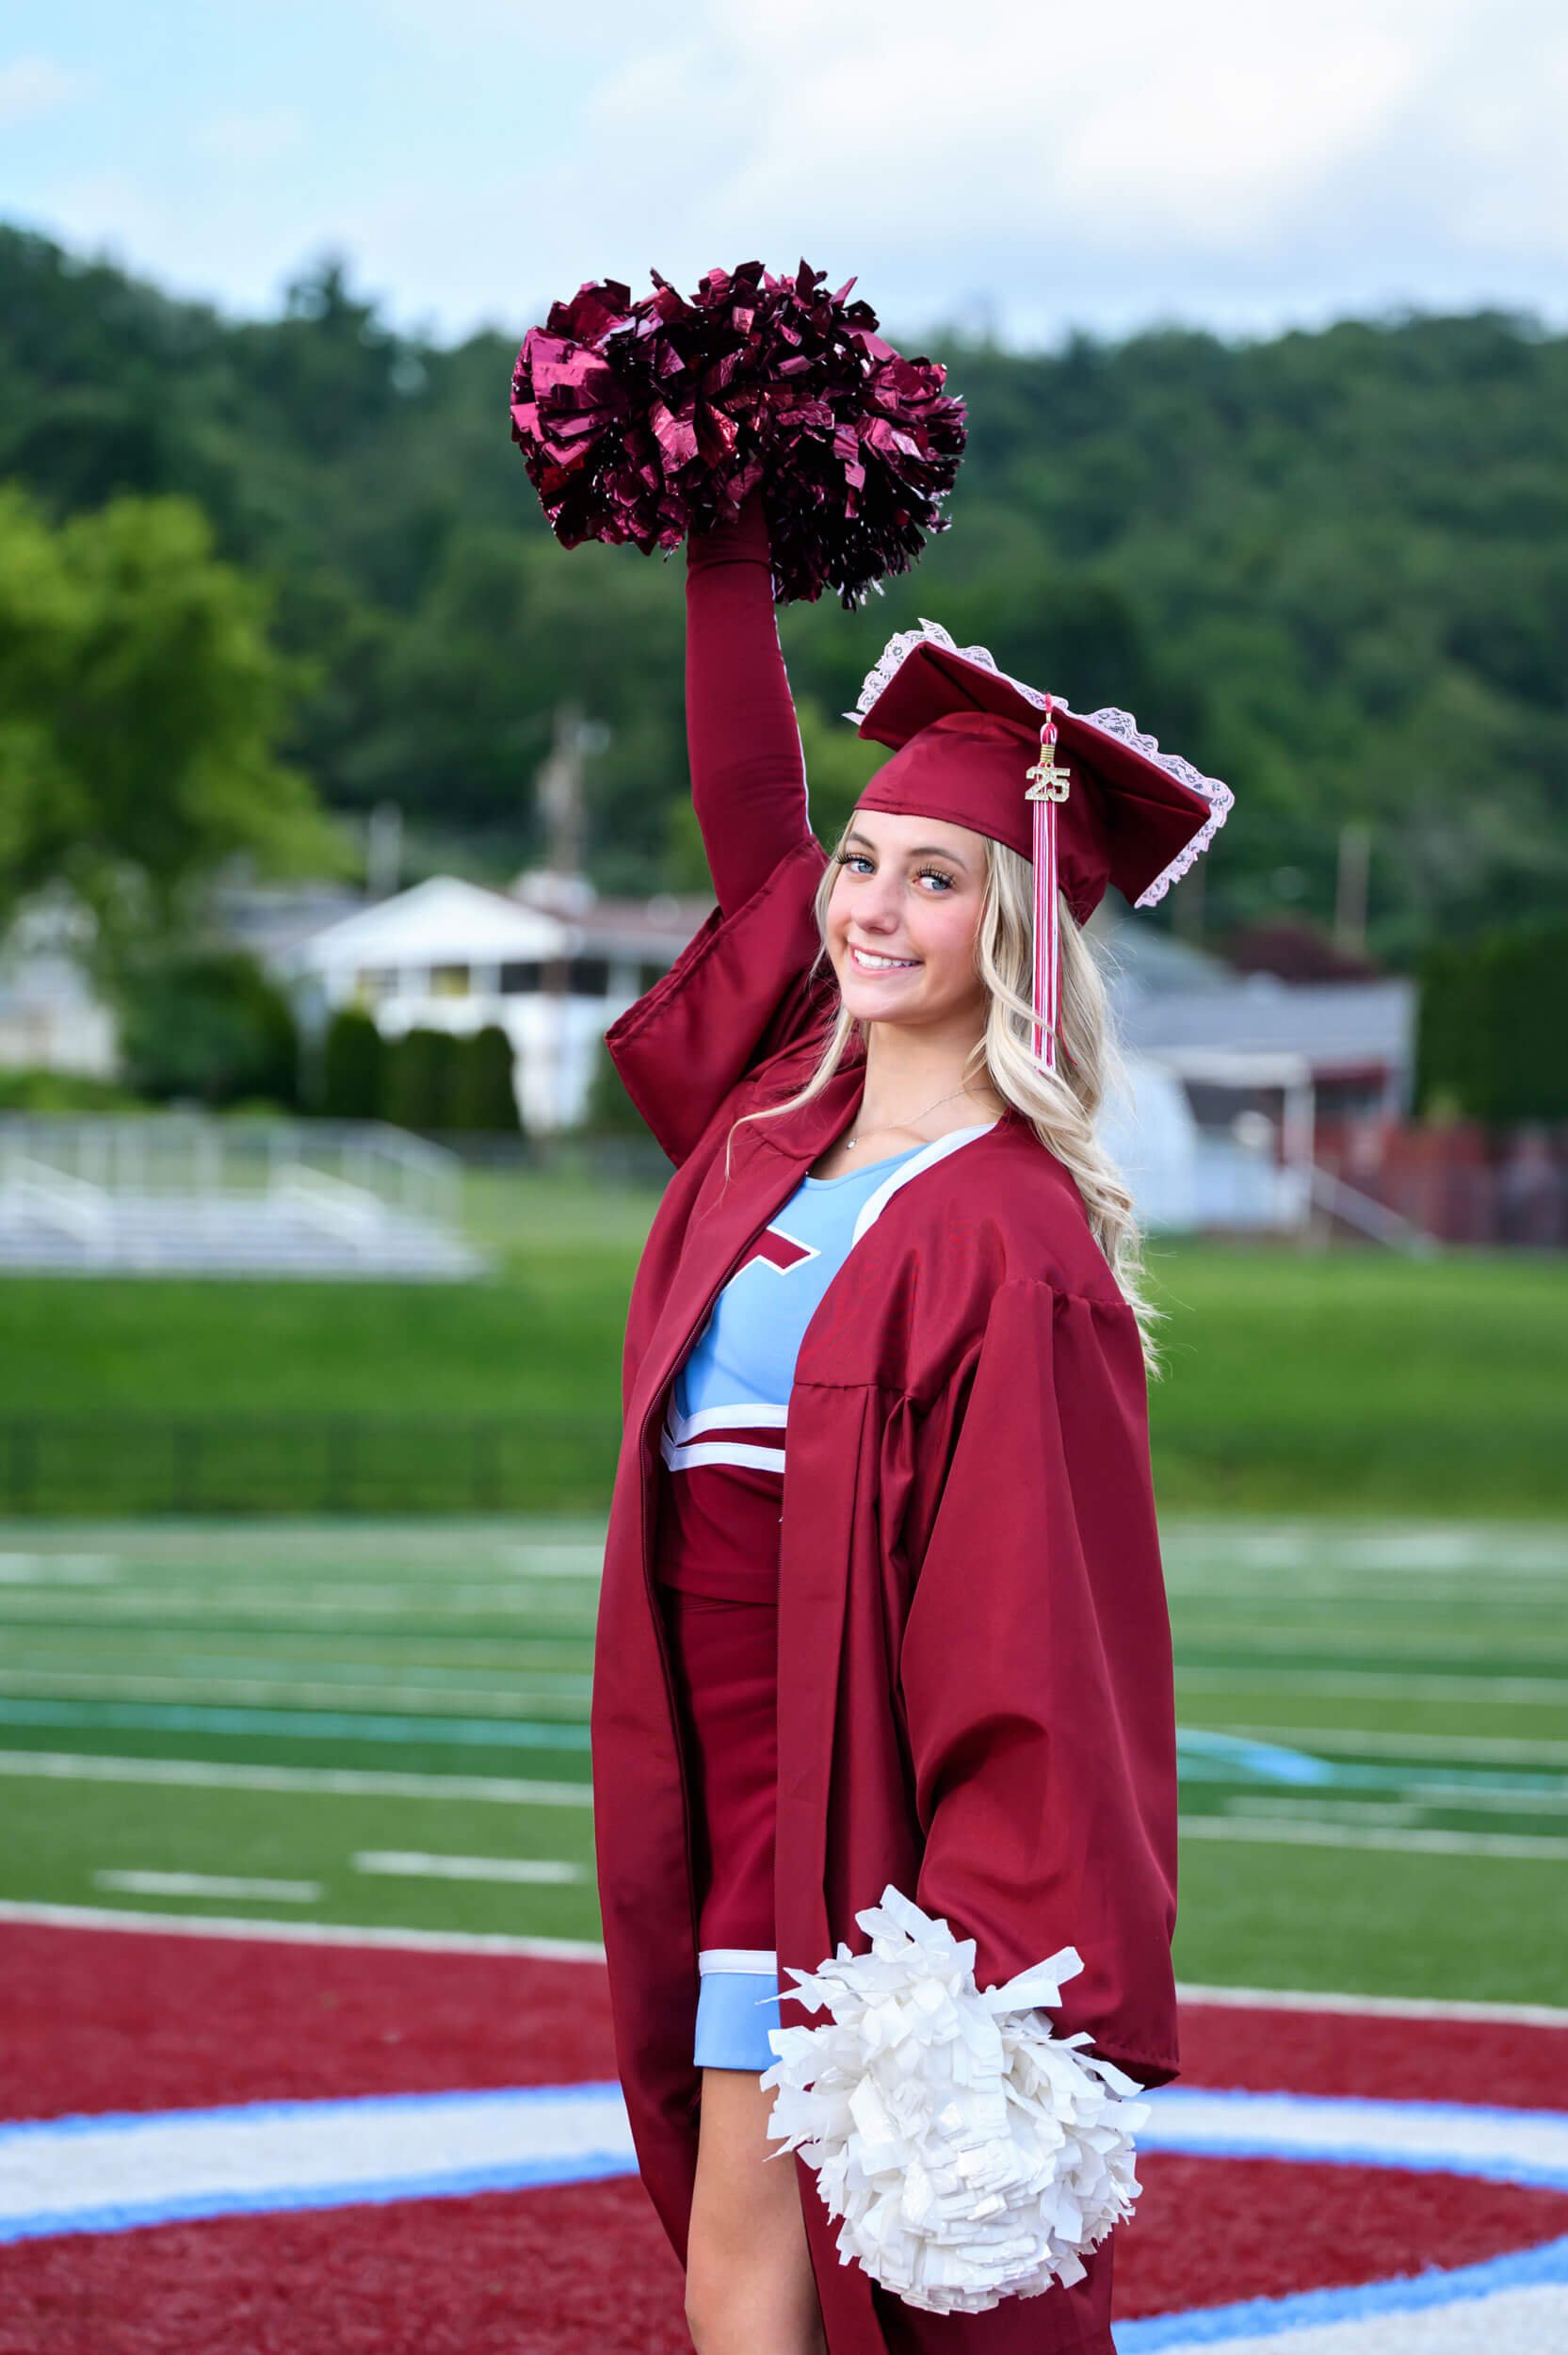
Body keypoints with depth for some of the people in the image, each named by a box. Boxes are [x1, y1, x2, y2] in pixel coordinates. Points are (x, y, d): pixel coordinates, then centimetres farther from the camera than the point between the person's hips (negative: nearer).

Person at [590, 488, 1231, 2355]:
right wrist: (728, 547, 18)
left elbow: (1045, 1641, -19)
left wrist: (1007, 1977, -24)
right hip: (749, 1801, 7)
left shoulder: (1011, 1243, -15)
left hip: (868, 1829, -7)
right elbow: (748, 807, 19)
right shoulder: (785, 1114, 7)